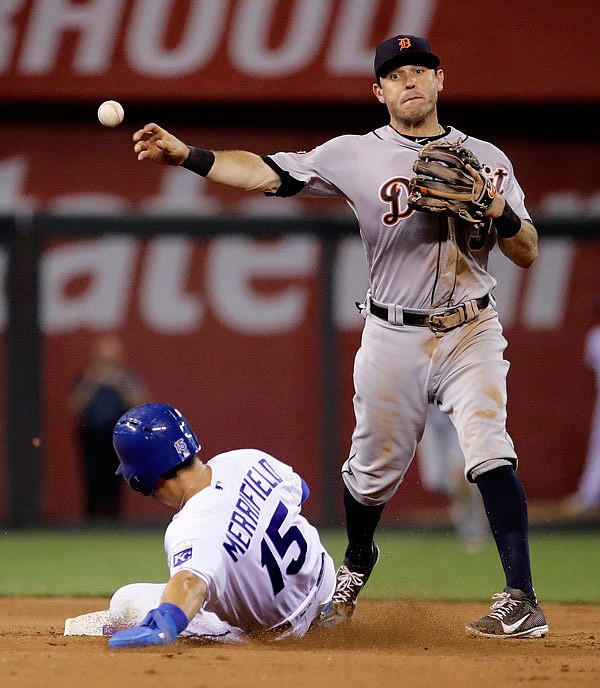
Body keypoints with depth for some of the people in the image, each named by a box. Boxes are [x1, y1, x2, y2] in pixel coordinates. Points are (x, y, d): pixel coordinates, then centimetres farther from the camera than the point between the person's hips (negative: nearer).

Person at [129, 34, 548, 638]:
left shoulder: (484, 158, 5)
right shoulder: (355, 156, 1)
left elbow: (527, 254, 5)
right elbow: (267, 173, -7)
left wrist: (499, 211, -16)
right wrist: (186, 155, -19)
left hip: (471, 333, 0)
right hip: (393, 339, 0)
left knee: (489, 452, -19)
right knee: (375, 467, 9)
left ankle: (521, 600, -21)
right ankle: (355, 569, 39)